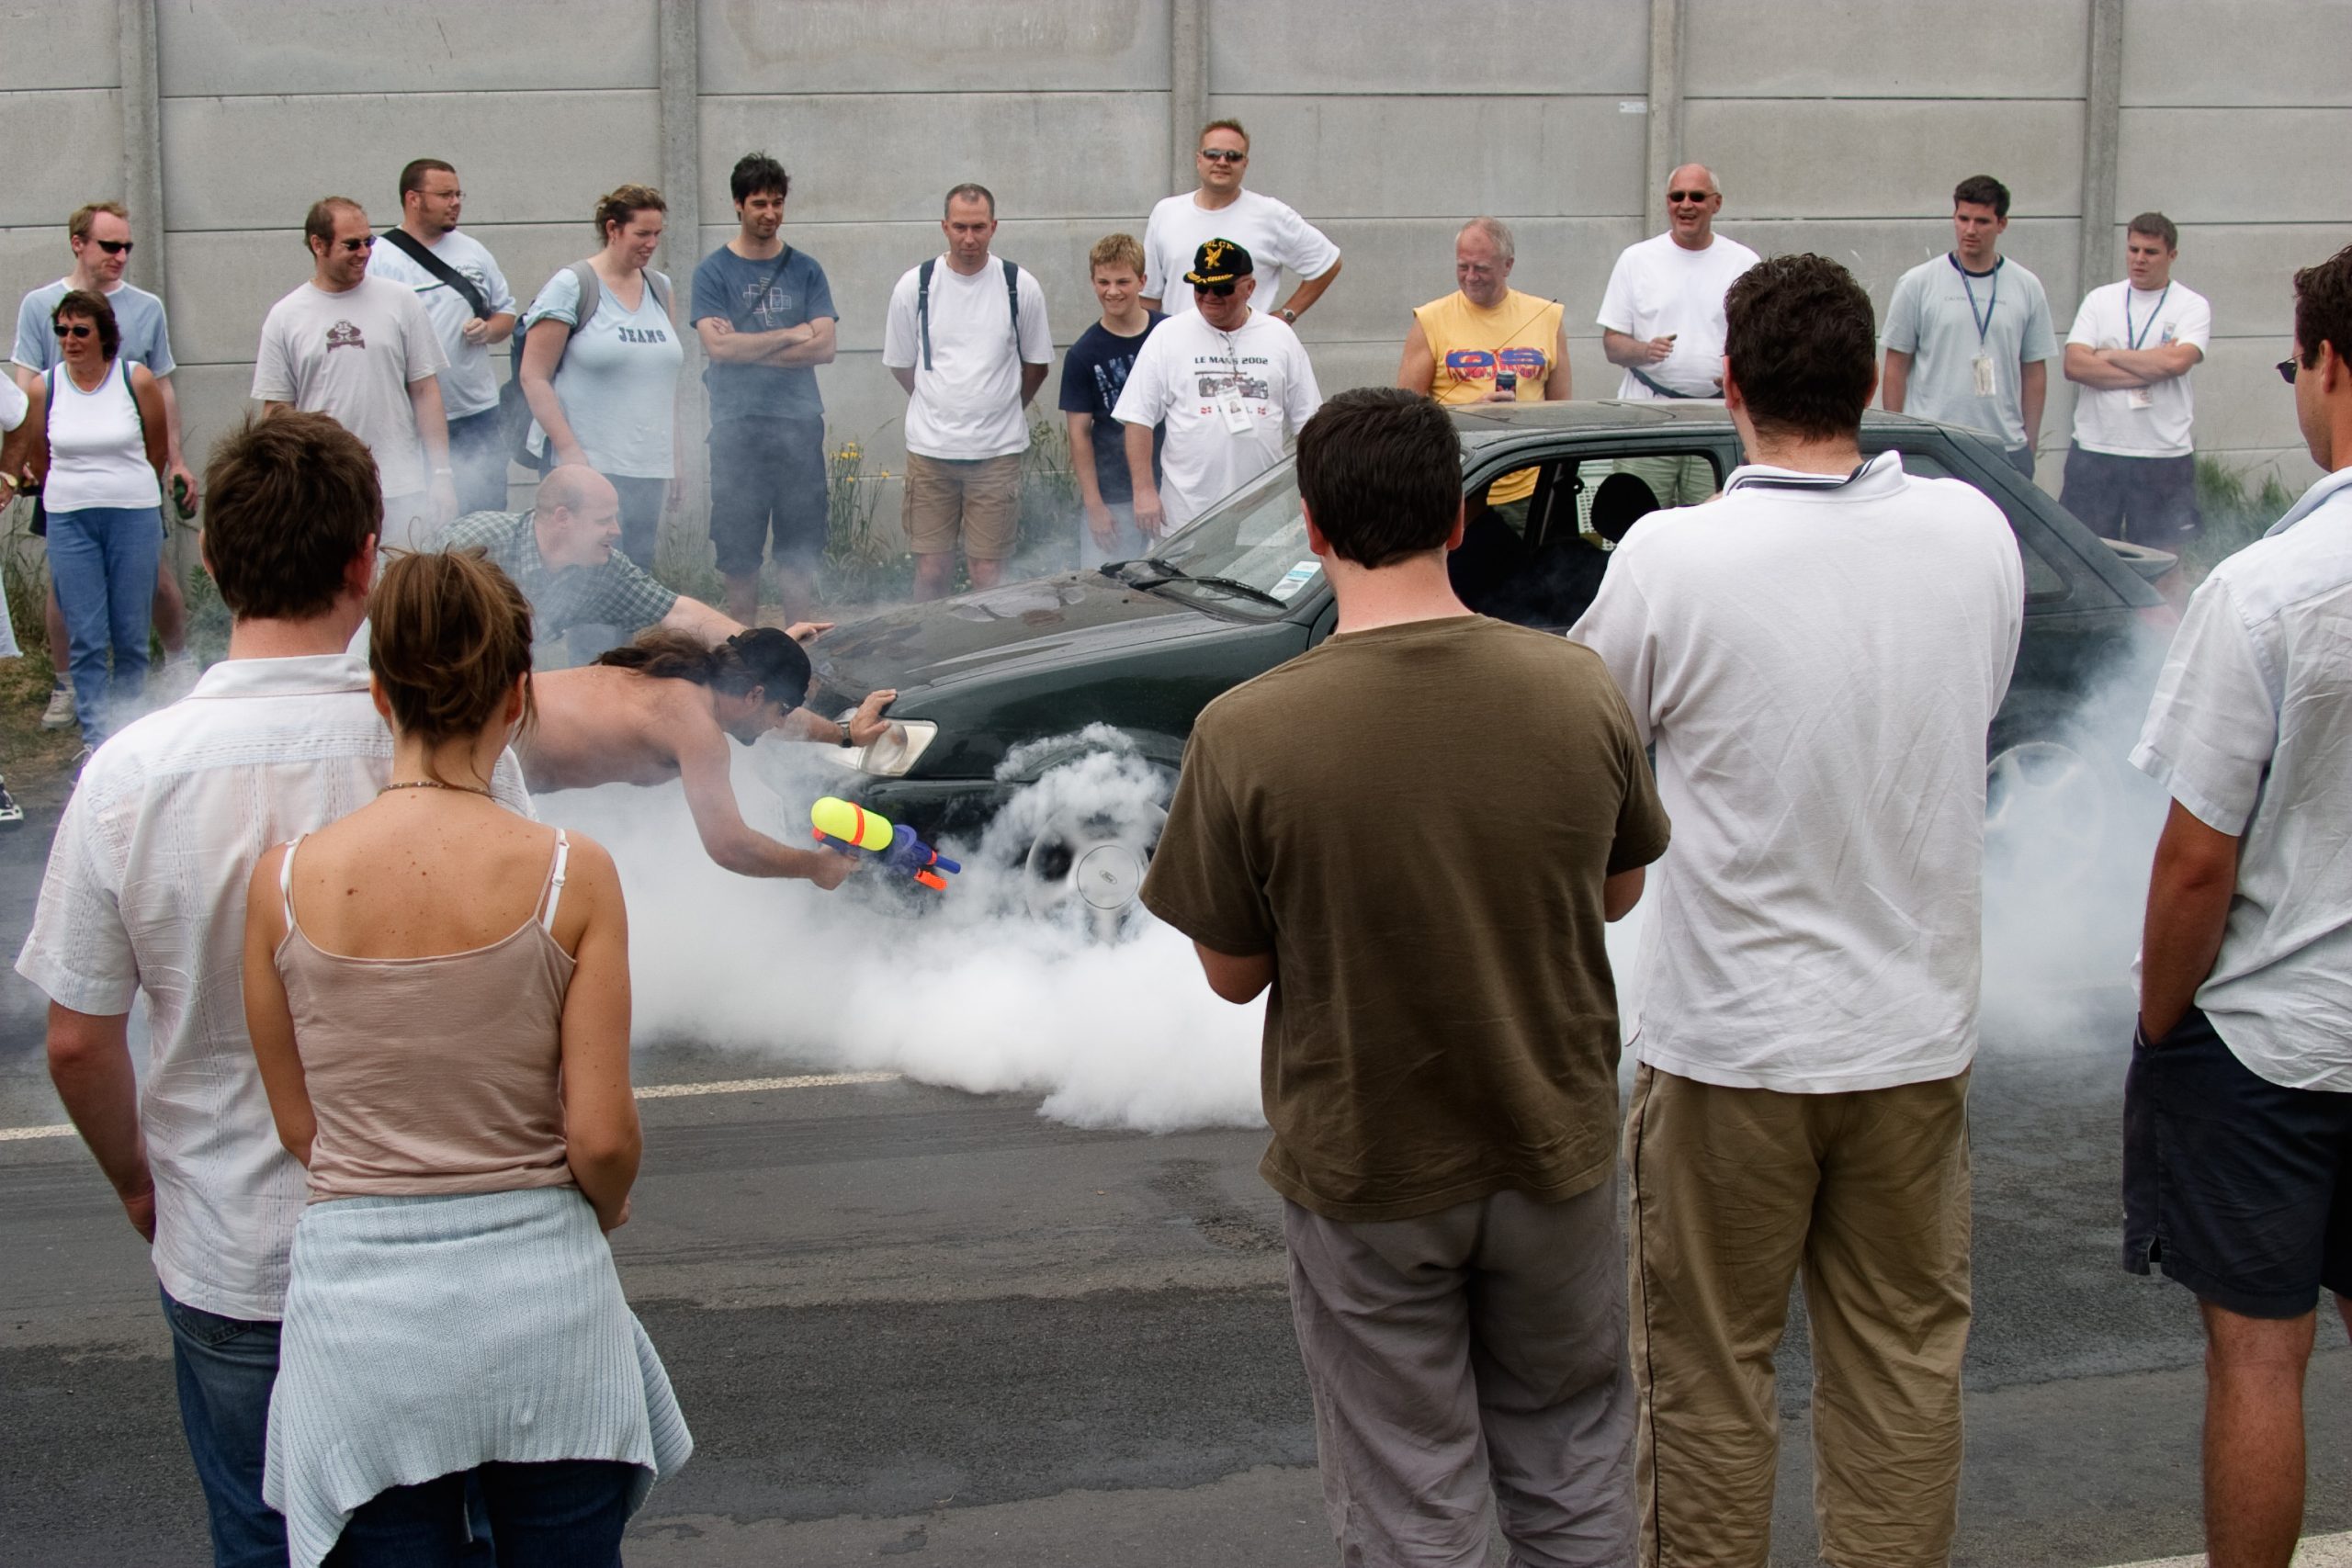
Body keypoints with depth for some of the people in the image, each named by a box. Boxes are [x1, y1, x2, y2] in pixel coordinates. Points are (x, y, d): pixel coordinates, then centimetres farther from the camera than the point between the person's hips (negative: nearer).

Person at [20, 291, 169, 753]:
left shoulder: (138, 380, -4)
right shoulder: (44, 388, 0)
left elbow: (158, 452, 9)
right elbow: (40, 459, 14)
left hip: (134, 518, -1)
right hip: (69, 522, 1)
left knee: (131, 635, 3)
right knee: (84, 638, -2)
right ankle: (96, 737, 3)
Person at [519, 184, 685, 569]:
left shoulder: (660, 288, 14)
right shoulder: (571, 286, -4)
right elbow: (533, 377, -8)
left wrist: (673, 458, 15)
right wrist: (570, 451, -14)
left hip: (648, 466, 6)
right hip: (588, 465, -6)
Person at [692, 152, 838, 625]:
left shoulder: (805, 270, 10)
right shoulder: (714, 272, 3)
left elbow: (824, 347, 0)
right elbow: (718, 346, -9)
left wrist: (747, 347, -7)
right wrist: (793, 334, -3)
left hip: (800, 424, 2)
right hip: (736, 426, -2)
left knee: (801, 550, 2)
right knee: (738, 551, 1)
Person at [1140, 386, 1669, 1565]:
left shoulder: (1245, 736, -21)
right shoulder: (1579, 692, -13)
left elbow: (1233, 974, -9)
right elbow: (1619, 893, 3)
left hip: (1365, 1176, -2)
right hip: (1552, 1154, 2)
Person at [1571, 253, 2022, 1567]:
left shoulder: (1676, 557, -17)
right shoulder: (1975, 533, -6)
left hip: (1731, 1038, -3)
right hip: (1918, 1028, 3)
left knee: (1712, 1366, 12)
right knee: (1906, 1361, 15)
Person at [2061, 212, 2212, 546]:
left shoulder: (2192, 306, 3)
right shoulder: (2100, 300, 9)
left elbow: (2177, 362, -15)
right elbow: (2075, 365, -5)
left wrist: (2109, 355, -6)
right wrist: (2152, 366, -10)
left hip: (2164, 456, -2)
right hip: (2094, 452, 2)